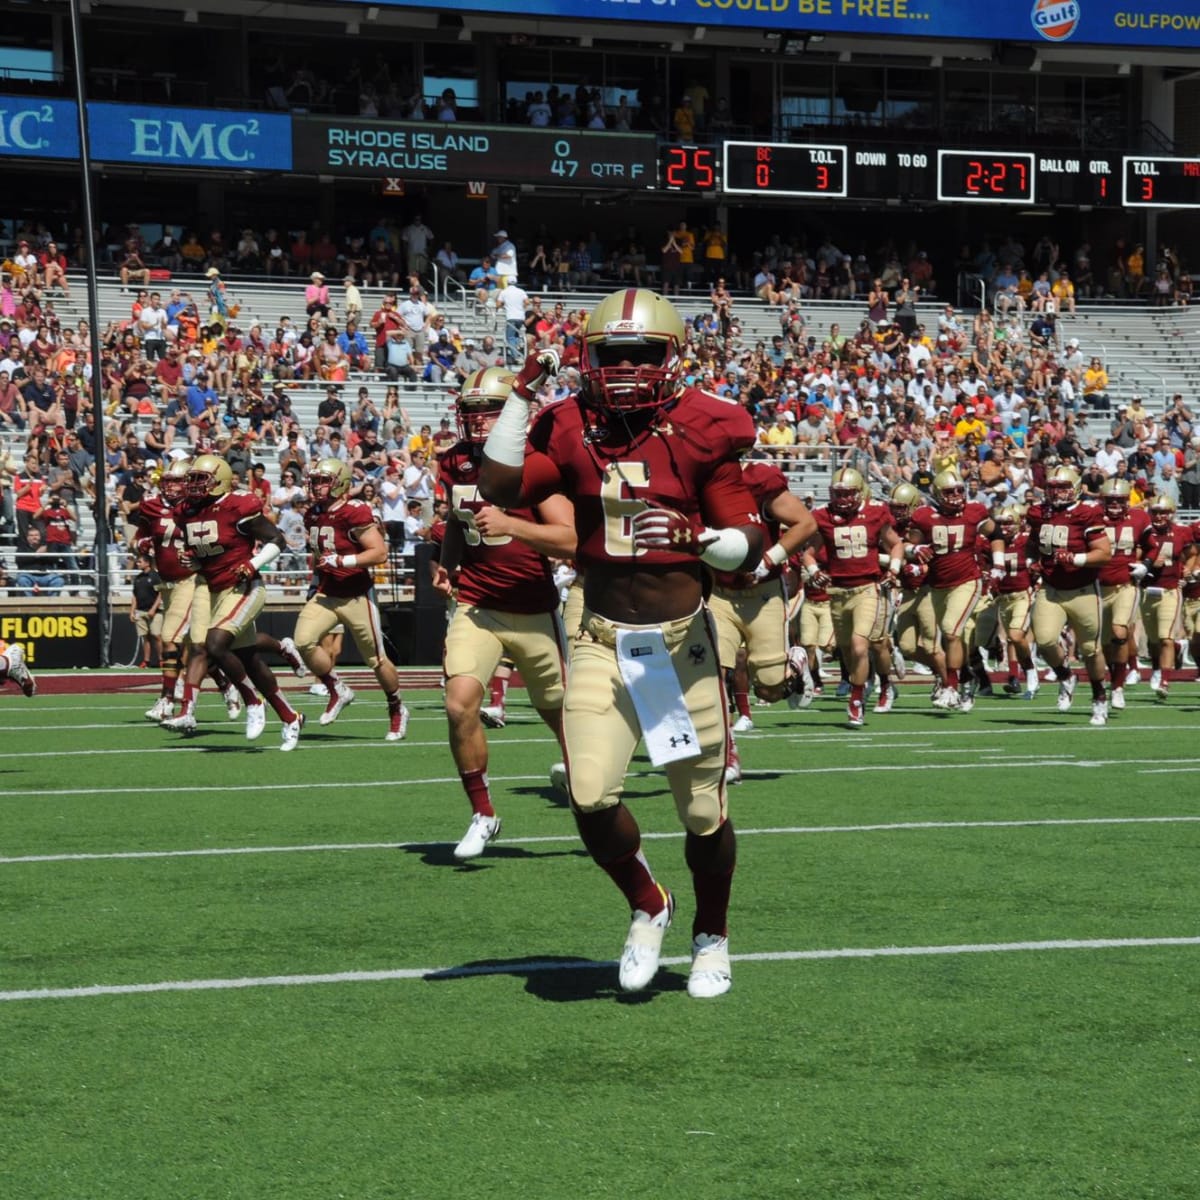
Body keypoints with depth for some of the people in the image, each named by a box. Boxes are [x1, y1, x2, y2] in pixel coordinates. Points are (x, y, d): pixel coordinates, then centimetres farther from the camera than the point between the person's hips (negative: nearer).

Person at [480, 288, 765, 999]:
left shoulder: (699, 432, -5)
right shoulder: (572, 431, 1)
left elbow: (751, 545, -6)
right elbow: (498, 488, -12)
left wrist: (697, 534, -26)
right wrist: (522, 395, -11)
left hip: (682, 639, -1)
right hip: (604, 642, 1)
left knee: (703, 808, 6)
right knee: (591, 799, -13)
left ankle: (712, 937, 32)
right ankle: (648, 908, 17)